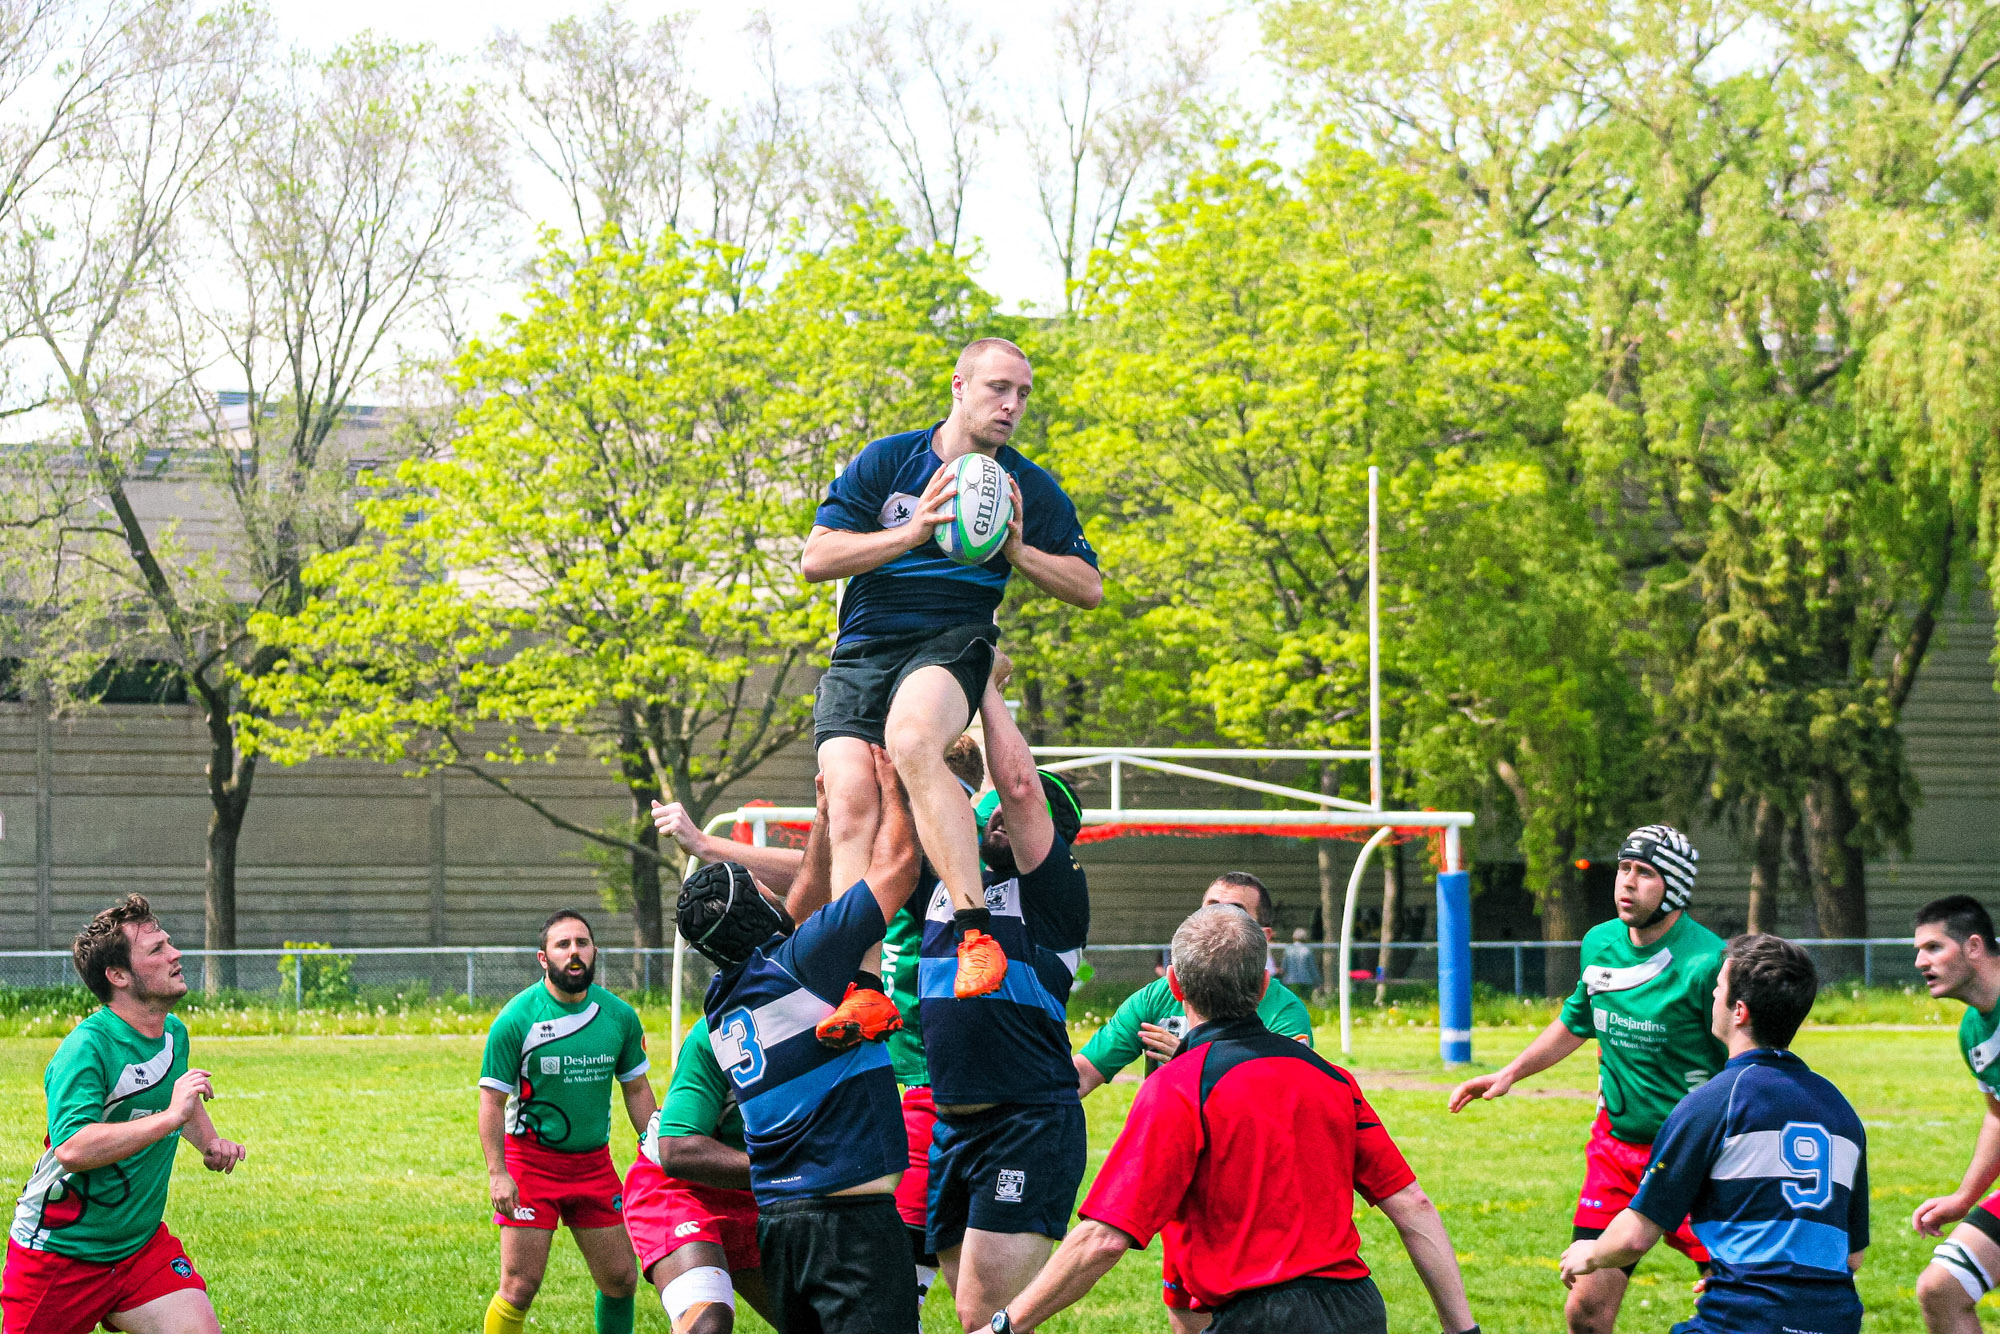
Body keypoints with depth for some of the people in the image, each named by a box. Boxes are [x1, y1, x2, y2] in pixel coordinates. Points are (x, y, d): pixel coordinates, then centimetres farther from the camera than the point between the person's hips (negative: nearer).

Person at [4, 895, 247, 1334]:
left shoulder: (175, 1034, 4)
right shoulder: (87, 1047, -22)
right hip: (60, 1253, -6)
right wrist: (169, 1118, -39)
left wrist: (209, 1141, 9)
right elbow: (71, 1149, -37)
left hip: (142, 1244, 6)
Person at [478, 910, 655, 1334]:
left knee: (621, 1281, 6)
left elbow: (637, 1090, 12)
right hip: (530, 1162, -4)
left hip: (595, 1163, 4)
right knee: (520, 1286, -9)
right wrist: (497, 1173, -18)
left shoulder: (620, 1016, 1)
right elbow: (492, 1100, -10)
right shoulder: (516, 1020, -12)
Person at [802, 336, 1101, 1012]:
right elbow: (815, 558, -2)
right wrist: (911, 533, -14)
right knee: (851, 799, -20)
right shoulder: (885, 462, 5)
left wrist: (1017, 550, -8)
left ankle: (976, 931, -41)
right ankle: (862, 989, -23)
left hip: (951, 644, -2)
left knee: (911, 739, -36)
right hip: (860, 652, 2)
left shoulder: (1032, 489, 7)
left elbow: (1089, 587, 9)